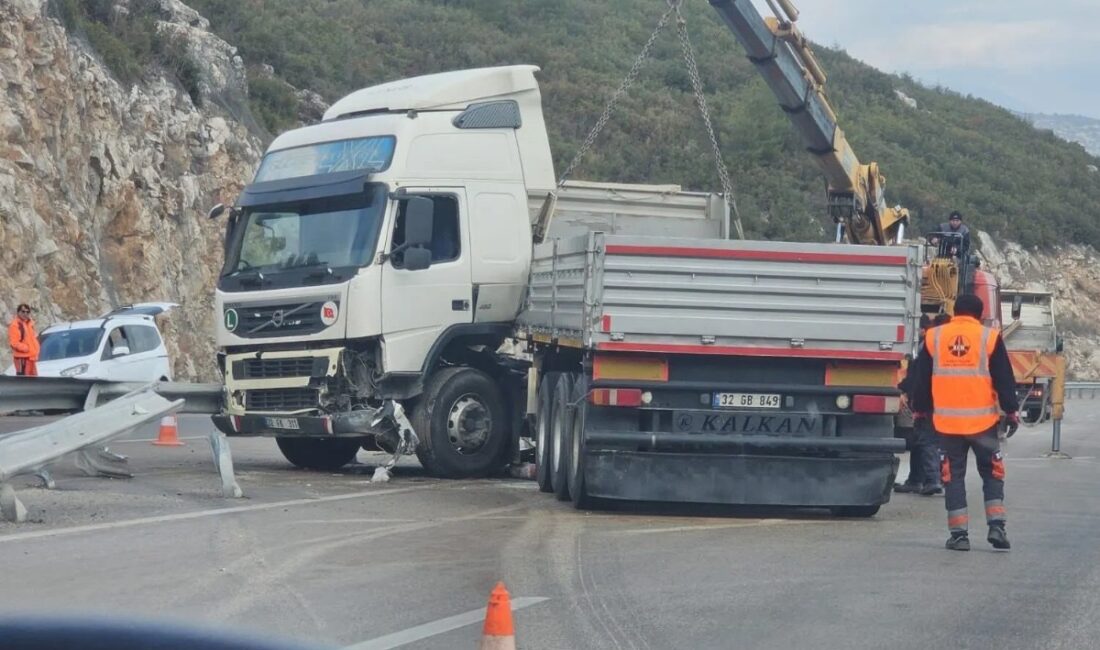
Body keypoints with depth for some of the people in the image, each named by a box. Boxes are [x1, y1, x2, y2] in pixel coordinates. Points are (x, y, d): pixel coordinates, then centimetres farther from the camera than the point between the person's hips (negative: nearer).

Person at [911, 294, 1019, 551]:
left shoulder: (933, 337, 5)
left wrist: (920, 410, 20)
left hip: (946, 422, 1)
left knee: (953, 477, 7)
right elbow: (1004, 379, 1)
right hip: (983, 421, -1)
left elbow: (922, 379, 10)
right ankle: (996, 526, -1)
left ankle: (959, 533, 3)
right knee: (992, 473, 11)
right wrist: (1012, 411, 9)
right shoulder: (990, 338, -1)